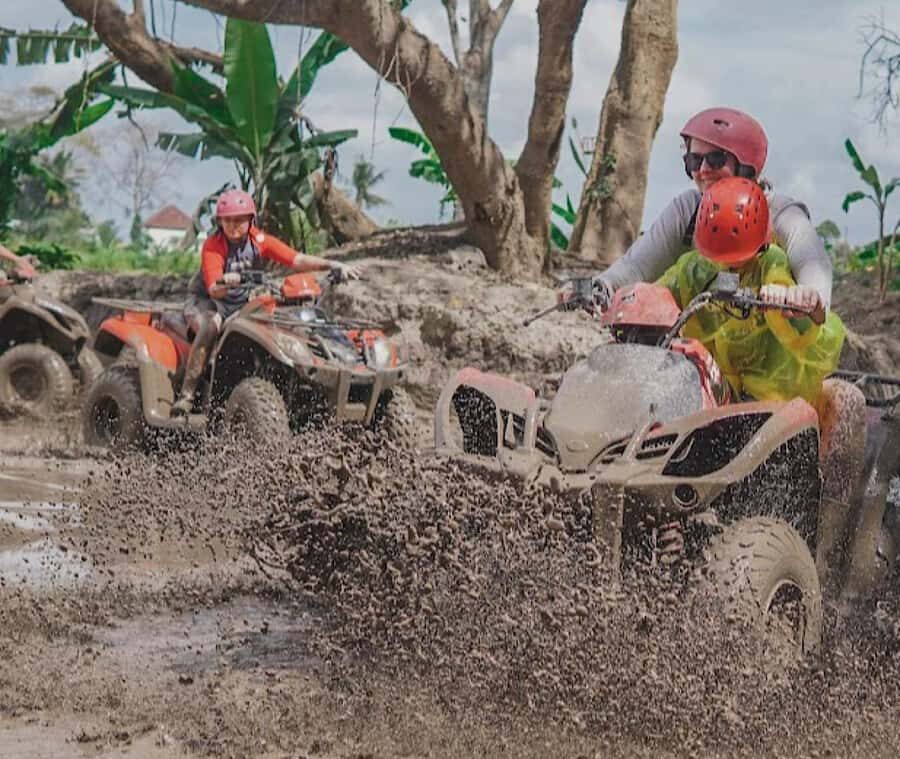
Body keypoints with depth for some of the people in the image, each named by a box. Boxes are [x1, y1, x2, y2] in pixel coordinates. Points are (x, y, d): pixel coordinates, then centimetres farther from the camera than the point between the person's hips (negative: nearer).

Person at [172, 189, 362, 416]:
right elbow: (213, 290, -28)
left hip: (242, 305, 5)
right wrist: (225, 283, -52)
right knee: (211, 326, -37)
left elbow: (297, 260, -17)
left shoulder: (260, 241, -5)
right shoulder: (212, 246, -16)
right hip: (205, 303, -5)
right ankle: (186, 394, -37)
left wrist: (335, 265, -31)